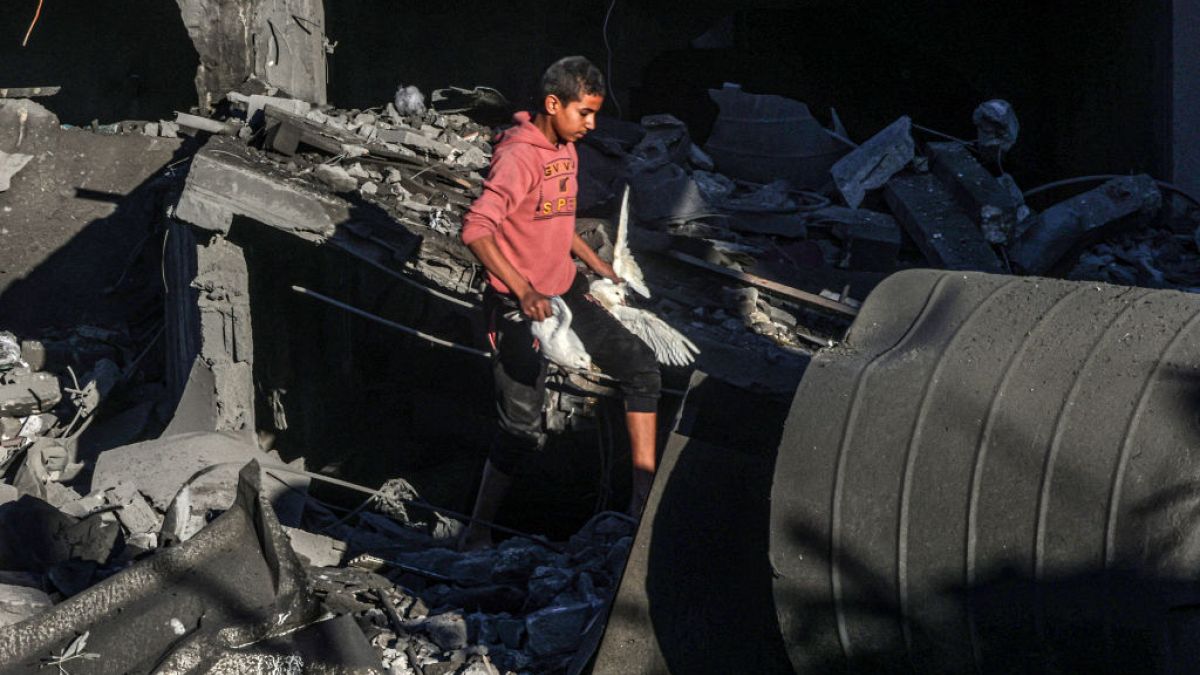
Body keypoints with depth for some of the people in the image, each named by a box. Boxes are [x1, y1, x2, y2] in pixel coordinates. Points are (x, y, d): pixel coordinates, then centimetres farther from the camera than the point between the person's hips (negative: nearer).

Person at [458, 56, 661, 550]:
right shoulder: (519, 156, -20)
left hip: (566, 294, 9)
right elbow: (475, 230, -29)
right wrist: (524, 291, -34)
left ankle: (645, 491, 12)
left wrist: (596, 265, 24)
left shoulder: (566, 150, 10)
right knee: (522, 427, -6)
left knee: (640, 366, 7)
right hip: (519, 307, -9)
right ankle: (478, 532, 10)